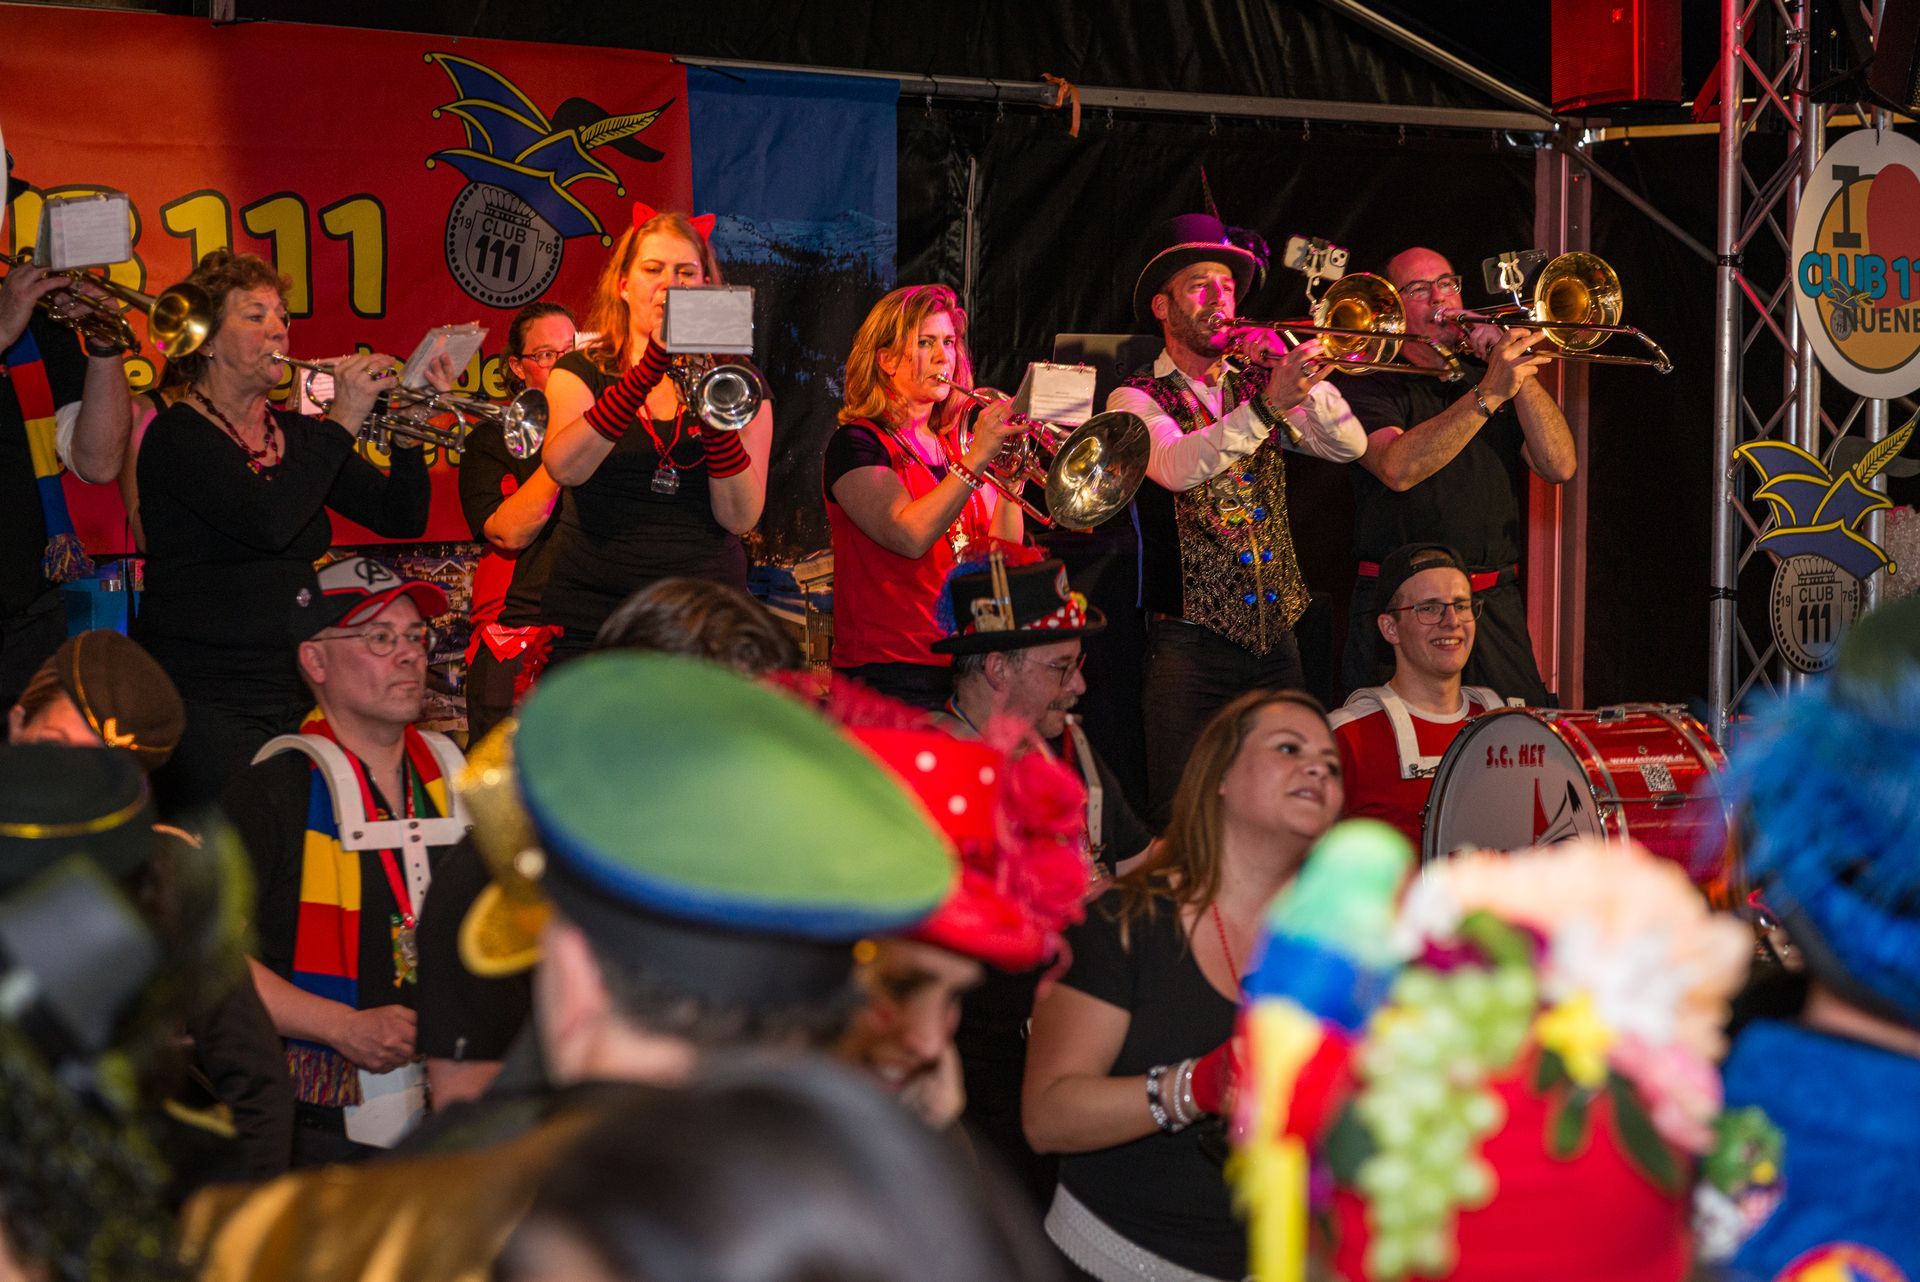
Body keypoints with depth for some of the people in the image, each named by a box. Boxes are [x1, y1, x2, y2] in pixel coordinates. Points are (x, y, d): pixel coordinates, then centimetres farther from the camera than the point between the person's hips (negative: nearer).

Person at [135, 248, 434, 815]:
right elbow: (269, 523, -24)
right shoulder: (178, 434, -7)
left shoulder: (296, 436, 13)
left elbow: (402, 518, 8)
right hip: (203, 699, -6)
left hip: (295, 697, 6)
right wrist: (341, 422, -19)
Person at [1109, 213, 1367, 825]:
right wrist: (1268, 405, -30)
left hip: (1275, 634, 5)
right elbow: (1176, 466, -21)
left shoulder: (1258, 383, 14)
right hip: (1190, 636, -5)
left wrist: (1298, 370, -11)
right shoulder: (1137, 399, 0)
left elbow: (1348, 445, 3)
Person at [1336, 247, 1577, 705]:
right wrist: (1488, 395, -23)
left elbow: (1559, 468, 5)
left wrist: (1521, 373, -6)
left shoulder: (1490, 376, 18)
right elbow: (1398, 469, -18)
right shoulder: (1367, 385, 2)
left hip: (1496, 609, 4)